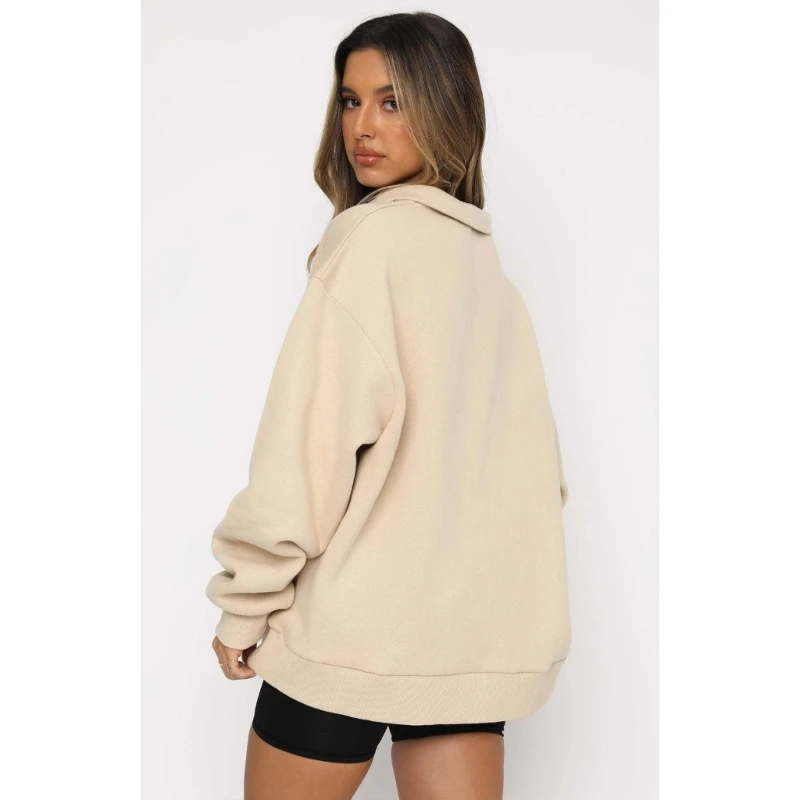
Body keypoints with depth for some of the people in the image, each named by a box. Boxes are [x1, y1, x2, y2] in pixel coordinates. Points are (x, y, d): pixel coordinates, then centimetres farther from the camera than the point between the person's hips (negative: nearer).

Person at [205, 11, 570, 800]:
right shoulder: (486, 260, 11)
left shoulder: (373, 240, -11)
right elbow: (534, 458, 14)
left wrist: (242, 609, -6)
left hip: (354, 625, -6)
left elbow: (313, 442, -15)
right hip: (477, 633, 7)